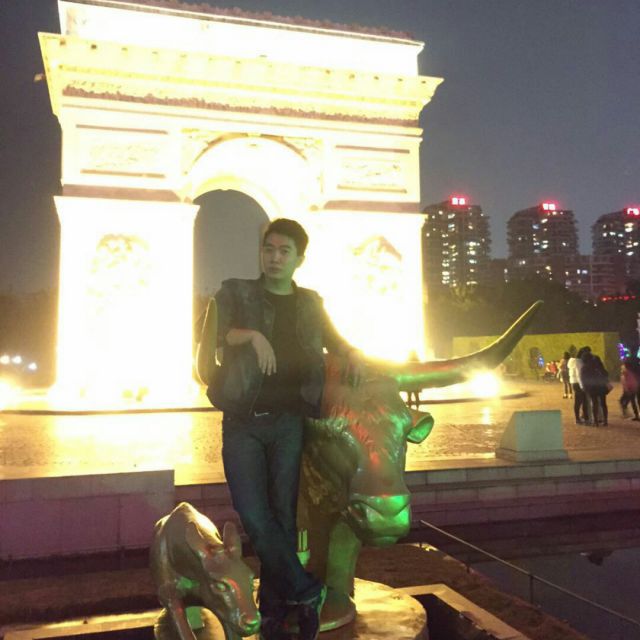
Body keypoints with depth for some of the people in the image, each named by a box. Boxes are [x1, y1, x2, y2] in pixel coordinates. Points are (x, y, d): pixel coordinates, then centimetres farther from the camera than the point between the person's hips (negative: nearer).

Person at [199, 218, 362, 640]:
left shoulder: (310, 304, 15)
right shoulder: (236, 294, 8)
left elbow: (333, 338, 25)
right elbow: (209, 336, -5)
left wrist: (352, 353, 3)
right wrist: (252, 335, -22)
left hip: (288, 421, 1)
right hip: (243, 422, -1)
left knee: (283, 514, 2)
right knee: (254, 516, -10)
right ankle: (307, 592, 7)